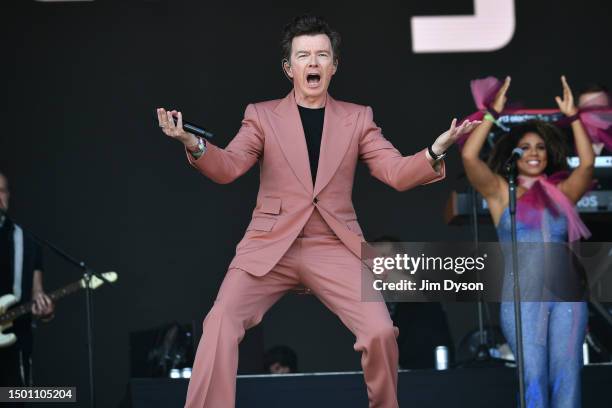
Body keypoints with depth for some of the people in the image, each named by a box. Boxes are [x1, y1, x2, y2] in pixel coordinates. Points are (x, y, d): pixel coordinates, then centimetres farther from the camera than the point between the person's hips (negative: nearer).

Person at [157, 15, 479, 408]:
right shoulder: (262, 114, 9)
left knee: (380, 331, -17)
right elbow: (228, 167, -3)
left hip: (335, 247, 0)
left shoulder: (357, 118, 12)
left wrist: (436, 151, -17)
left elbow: (398, 173, 3)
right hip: (271, 245, 0)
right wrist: (194, 144, -25)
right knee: (220, 324, -21)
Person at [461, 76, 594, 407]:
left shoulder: (561, 193, 15)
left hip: (566, 297, 2)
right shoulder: (501, 193, 9)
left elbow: (587, 163, 1)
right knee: (534, 379, -8)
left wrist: (572, 116, -1)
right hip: (522, 299, -2)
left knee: (567, 376, -4)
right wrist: (494, 113, -4)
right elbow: (469, 156, -4)